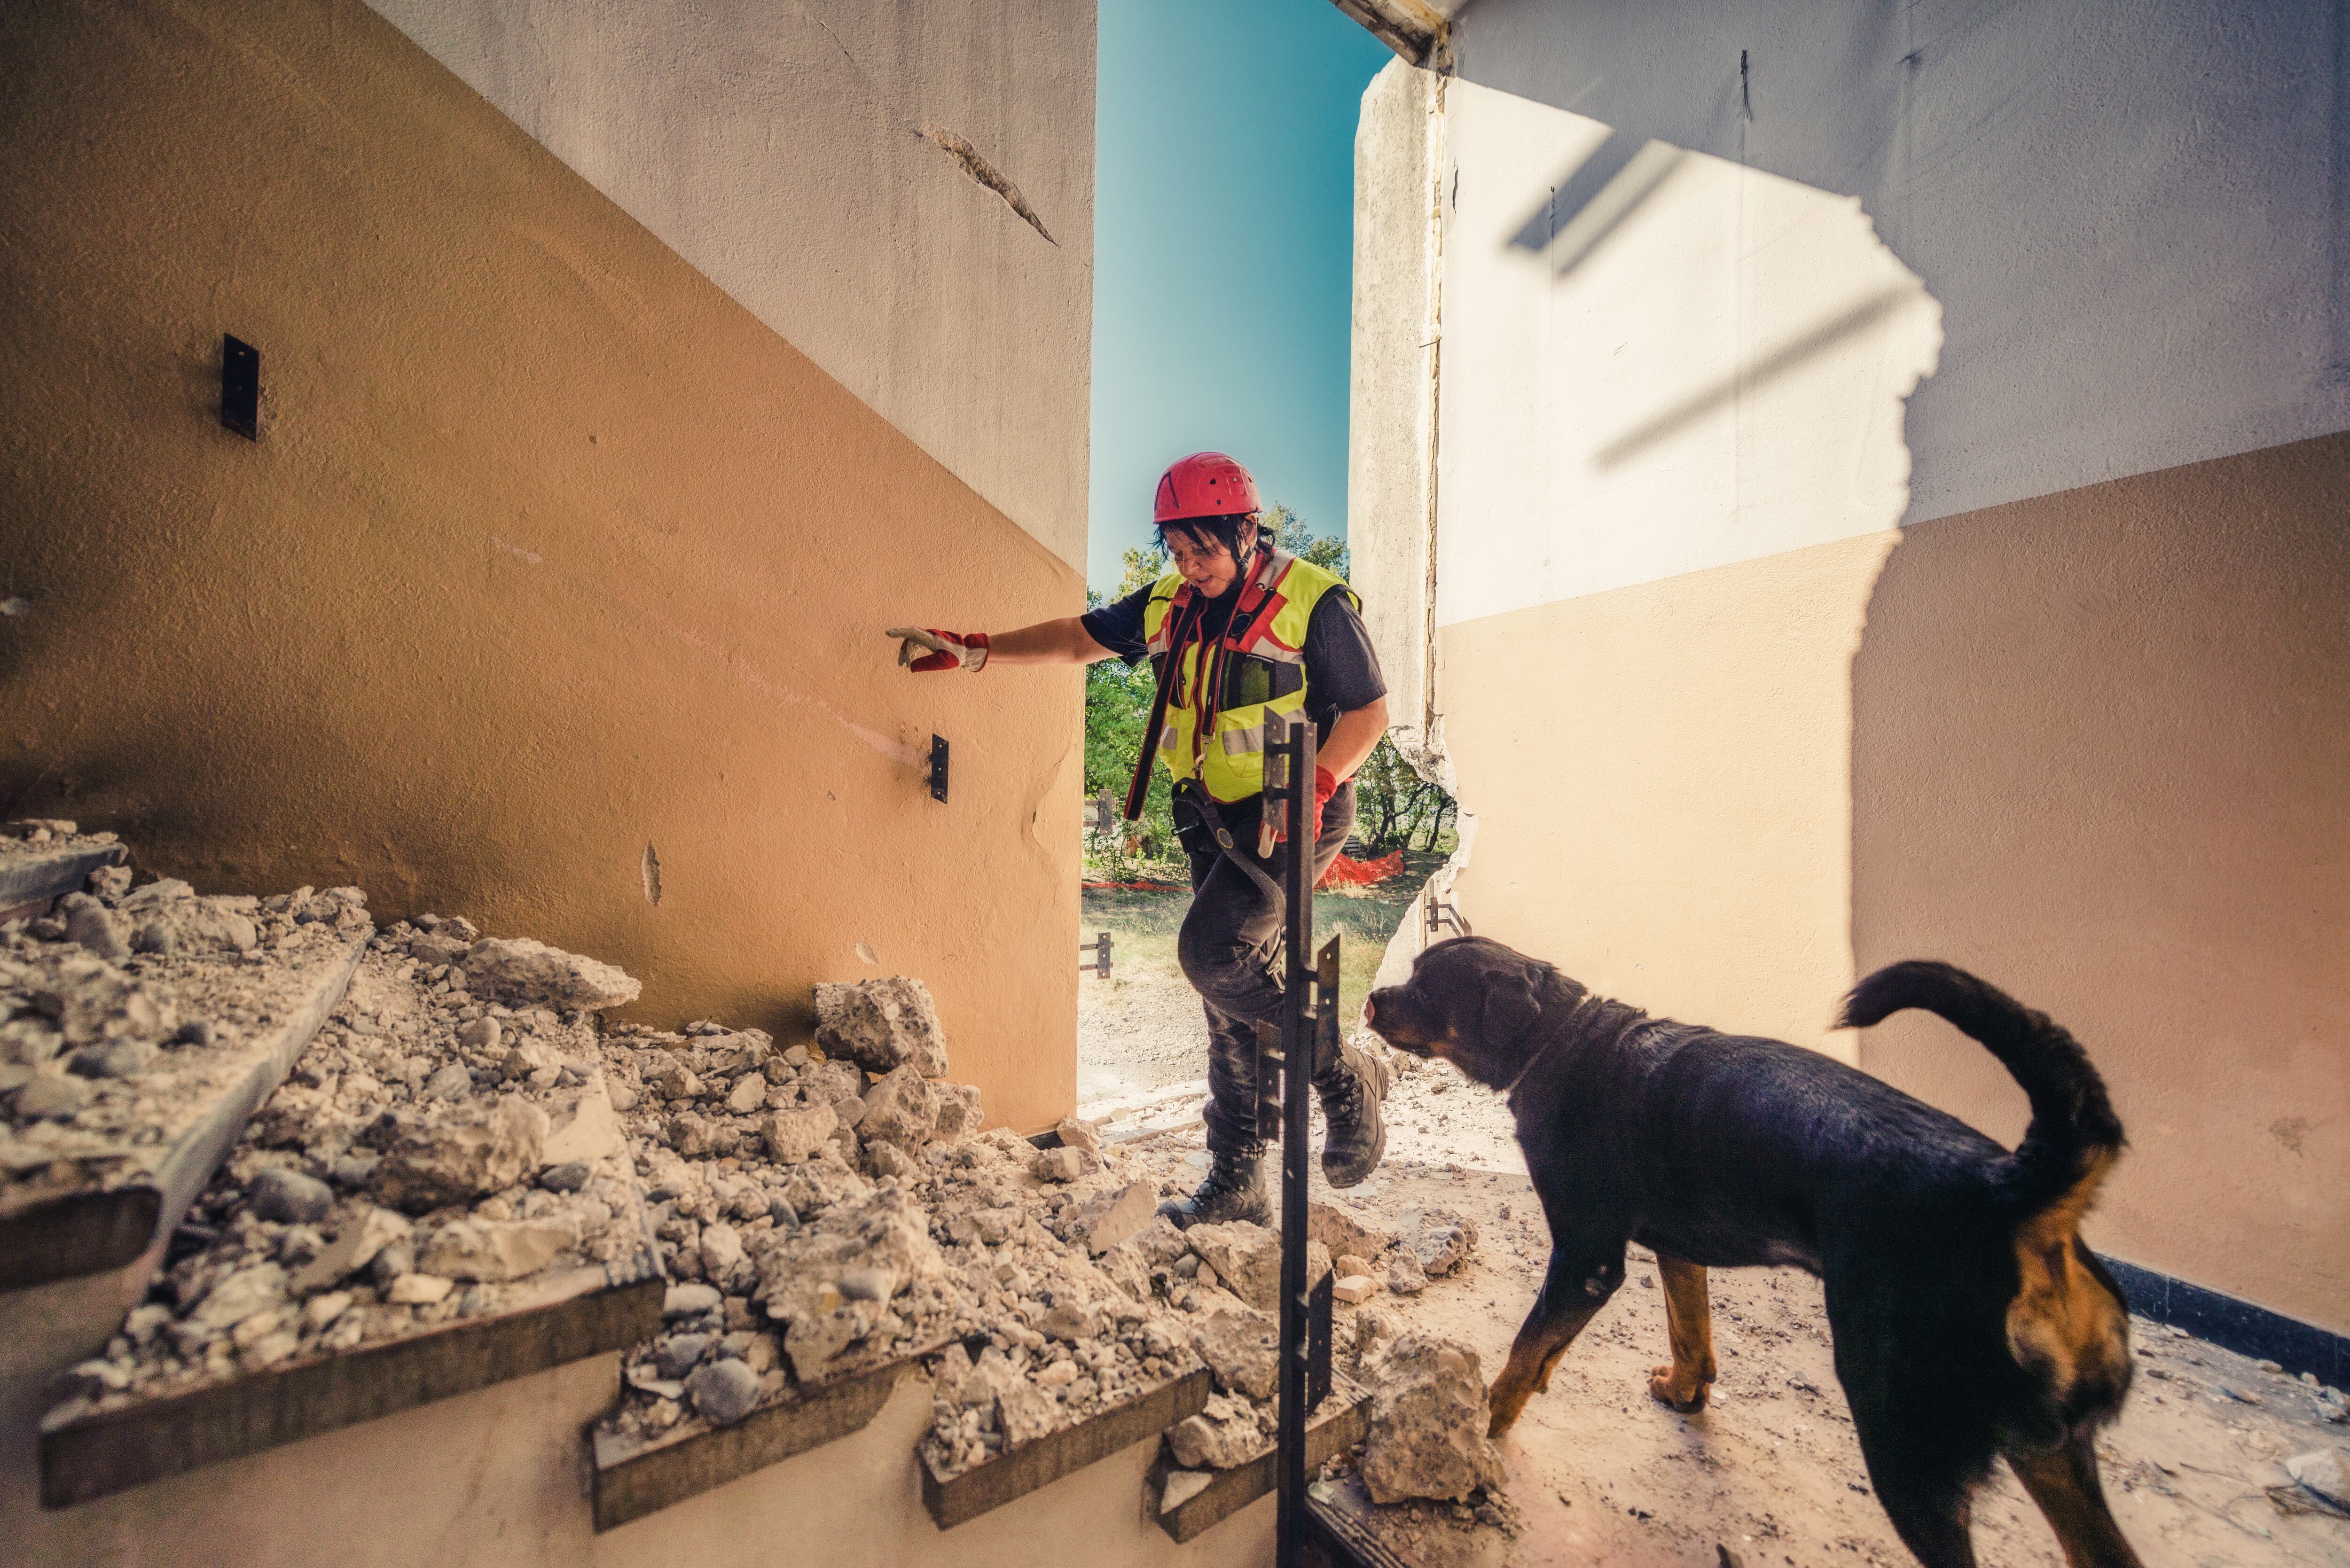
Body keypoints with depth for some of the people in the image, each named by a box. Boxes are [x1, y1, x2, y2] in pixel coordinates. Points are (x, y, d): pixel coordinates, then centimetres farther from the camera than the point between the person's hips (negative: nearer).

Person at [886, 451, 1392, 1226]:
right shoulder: (1169, 606, 7)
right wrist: (975, 651, 6)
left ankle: (1345, 1076, 3)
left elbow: (1369, 711, -7)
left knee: (1212, 953, -22)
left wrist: (1314, 787, -21)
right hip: (1216, 819, 6)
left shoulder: (1314, 601, -9)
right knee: (1231, 1000, 7)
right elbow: (1078, 638, 13)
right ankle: (1238, 1184, 21)